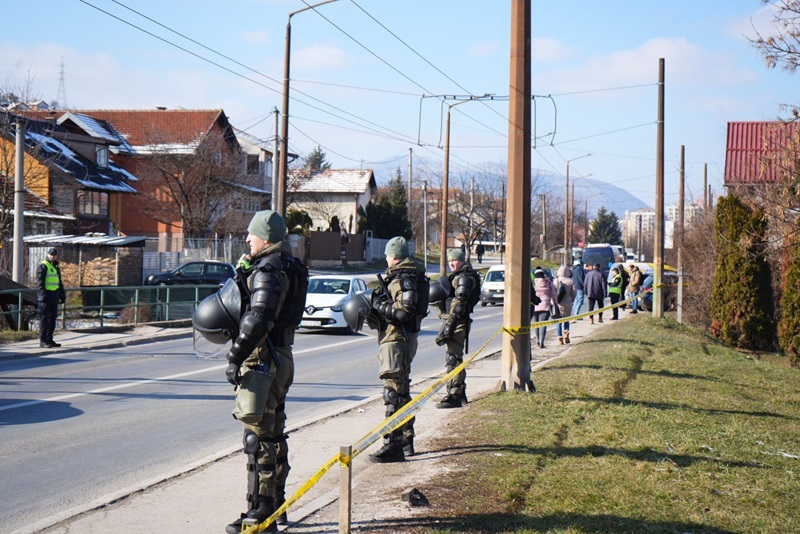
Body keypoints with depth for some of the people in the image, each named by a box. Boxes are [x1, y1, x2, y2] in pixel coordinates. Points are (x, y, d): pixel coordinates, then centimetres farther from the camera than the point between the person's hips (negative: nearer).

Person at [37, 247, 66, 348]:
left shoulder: (56, 267, 18)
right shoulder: (43, 266, -7)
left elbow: (59, 282, 25)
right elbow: (40, 281, -14)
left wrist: (62, 295, 20)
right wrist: (43, 294, -22)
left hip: (54, 297, 8)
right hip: (45, 296, -8)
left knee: (52, 318, 11)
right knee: (44, 318, -7)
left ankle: (49, 339, 18)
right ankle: (43, 341, -6)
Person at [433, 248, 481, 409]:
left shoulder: (464, 278, -12)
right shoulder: (457, 277, 21)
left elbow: (459, 303, -21)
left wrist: (449, 325, -25)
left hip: (457, 323, -11)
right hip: (453, 322, 11)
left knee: (453, 359, -11)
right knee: (455, 358, 16)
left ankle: (454, 396, -11)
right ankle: (461, 394, 25)